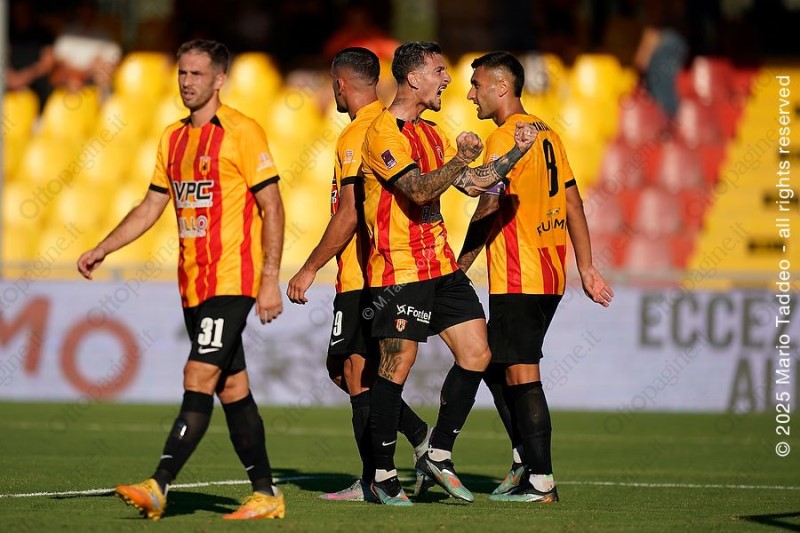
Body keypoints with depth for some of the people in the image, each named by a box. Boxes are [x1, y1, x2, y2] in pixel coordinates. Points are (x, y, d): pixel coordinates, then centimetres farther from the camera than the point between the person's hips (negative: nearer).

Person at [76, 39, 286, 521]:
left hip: (232, 279, -8)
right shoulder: (173, 138, 14)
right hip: (194, 283, 8)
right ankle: (266, 495, 13)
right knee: (232, 389, 8)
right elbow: (152, 207, 21)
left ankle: (159, 487, -20)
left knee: (199, 381, -14)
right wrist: (102, 249, 12)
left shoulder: (241, 132, -8)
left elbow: (272, 207, -9)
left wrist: (270, 280, -14)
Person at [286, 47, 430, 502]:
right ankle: (422, 436, 7)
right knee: (345, 369, 15)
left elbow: (350, 215, -19)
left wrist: (310, 269, -13)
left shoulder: (358, 135, -14)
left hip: (362, 277, -9)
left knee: (357, 374, -3)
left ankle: (374, 482, -2)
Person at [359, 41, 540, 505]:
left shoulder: (432, 133, 18)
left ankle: (439, 456, 12)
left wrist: (517, 152, 8)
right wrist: (460, 159, -34)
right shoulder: (384, 133, -11)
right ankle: (383, 476, 5)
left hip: (441, 266, 9)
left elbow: (474, 184, 18)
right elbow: (420, 190, -21)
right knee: (397, 366, -5)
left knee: (477, 354, 2)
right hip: (399, 270, -9)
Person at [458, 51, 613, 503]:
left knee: (520, 374, -6)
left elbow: (488, 212, -17)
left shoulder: (506, 138, -12)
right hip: (550, 276, 9)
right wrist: (587, 268, 17)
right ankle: (525, 462, 18)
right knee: (496, 367, 18)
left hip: (518, 279, -9)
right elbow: (573, 203, 16)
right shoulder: (547, 134, 14)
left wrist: (457, 270, -11)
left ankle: (541, 482, -6)